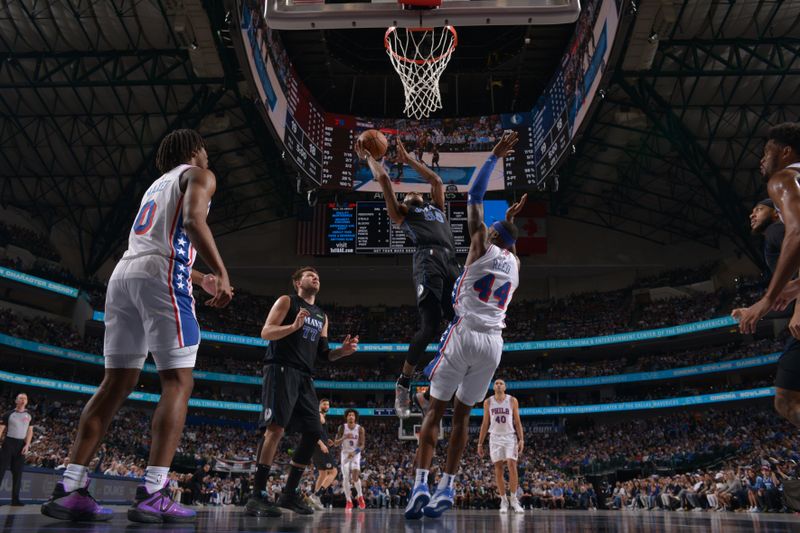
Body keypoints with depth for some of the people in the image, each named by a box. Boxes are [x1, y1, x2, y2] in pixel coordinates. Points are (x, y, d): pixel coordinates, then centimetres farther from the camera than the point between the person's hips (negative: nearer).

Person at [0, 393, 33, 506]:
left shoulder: (29, 416, 9)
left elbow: (30, 431, 7)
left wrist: (27, 445, -5)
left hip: (21, 445, 3)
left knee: (18, 472, 3)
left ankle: (15, 498, 6)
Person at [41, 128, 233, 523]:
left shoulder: (157, 184, 33)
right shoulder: (199, 175, 10)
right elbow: (193, 221, -12)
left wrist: (200, 279, 48)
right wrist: (222, 274, -17)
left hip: (123, 273, 8)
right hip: (161, 277, -8)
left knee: (117, 383, 7)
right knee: (178, 383, -7)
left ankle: (69, 490, 1)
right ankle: (153, 495, -16)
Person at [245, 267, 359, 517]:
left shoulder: (322, 316, 24)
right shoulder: (287, 301, 4)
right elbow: (266, 332, -6)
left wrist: (342, 351, 4)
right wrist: (294, 326, -23)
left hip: (305, 377, 8)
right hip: (282, 370, -8)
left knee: (313, 433, 1)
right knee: (276, 428, -19)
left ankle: (290, 494, 11)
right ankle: (257, 497, -18)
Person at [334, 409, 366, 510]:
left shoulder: (360, 429, -11)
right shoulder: (342, 428, -8)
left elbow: (362, 445, -12)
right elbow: (335, 443, -10)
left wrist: (354, 452, -30)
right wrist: (344, 438, -28)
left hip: (355, 454, -1)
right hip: (345, 454, 2)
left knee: (355, 476, -18)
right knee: (345, 478, -7)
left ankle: (360, 497, 6)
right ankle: (349, 501, 5)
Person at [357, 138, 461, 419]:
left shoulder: (437, 208, 38)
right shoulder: (401, 213, 25)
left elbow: (436, 180, 46)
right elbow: (383, 179, 24)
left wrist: (408, 159, 50)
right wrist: (368, 156, 37)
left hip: (452, 263, 6)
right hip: (428, 259, -6)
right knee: (430, 325, -18)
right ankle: (403, 383, -4)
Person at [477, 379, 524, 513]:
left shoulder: (512, 401, 0)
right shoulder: (488, 402, 5)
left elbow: (517, 422, 1)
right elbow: (485, 424, 8)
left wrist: (521, 439, -9)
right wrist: (480, 443, 5)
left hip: (510, 437, -1)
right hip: (495, 438, 1)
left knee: (512, 466, -13)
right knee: (498, 469, -1)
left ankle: (514, 499, -4)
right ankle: (503, 501, 6)